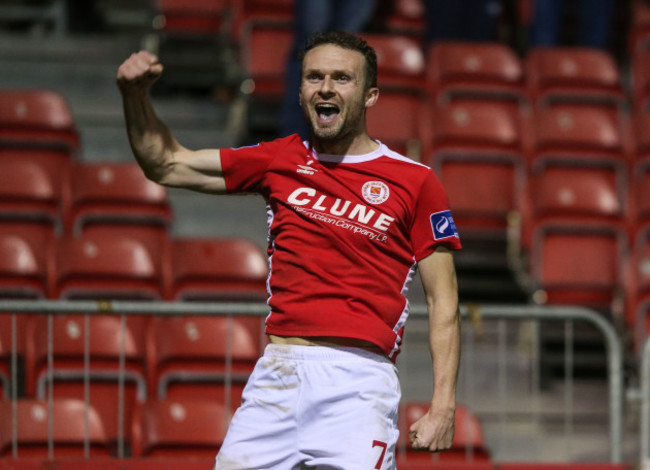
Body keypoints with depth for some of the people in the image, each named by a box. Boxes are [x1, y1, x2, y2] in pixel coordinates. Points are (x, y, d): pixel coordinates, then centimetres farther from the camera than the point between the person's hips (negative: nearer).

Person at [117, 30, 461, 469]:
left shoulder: (415, 181, 5)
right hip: (275, 375, 3)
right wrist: (136, 95, 5)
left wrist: (444, 405, -6)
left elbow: (444, 302, 4)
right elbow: (167, 165, 21)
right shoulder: (281, 161, 14)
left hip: (357, 382, -3)